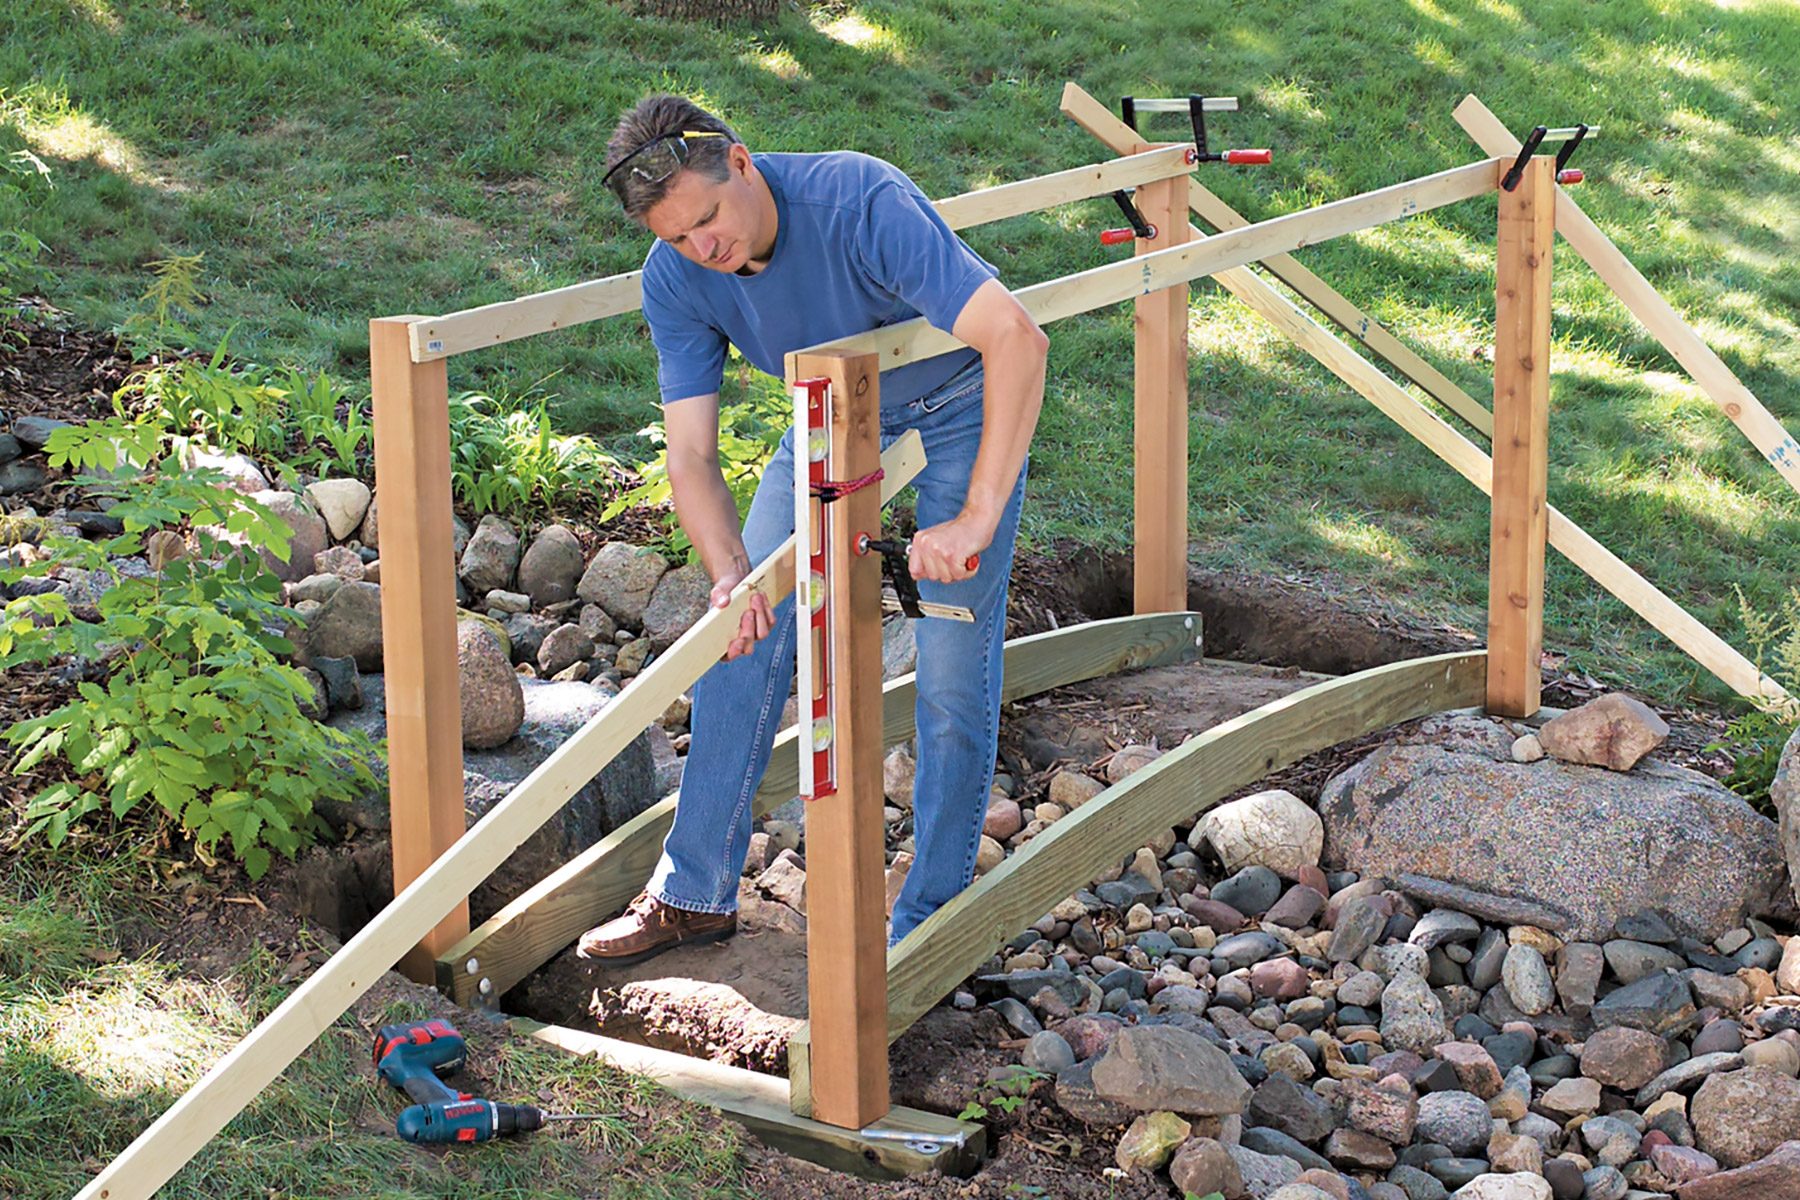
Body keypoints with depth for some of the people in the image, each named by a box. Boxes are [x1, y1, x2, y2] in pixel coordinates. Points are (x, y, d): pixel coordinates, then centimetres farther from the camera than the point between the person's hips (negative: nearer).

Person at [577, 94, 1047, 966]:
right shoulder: (675, 280, -21)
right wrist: (730, 573, -41)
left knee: (953, 670, -8)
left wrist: (977, 516, -49)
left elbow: (1017, 339, -44)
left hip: (962, 407, -5)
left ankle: (932, 913, 7)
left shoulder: (860, 200, -38)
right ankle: (695, 892, 11)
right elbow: (691, 452, -21)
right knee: (745, 634, 0)